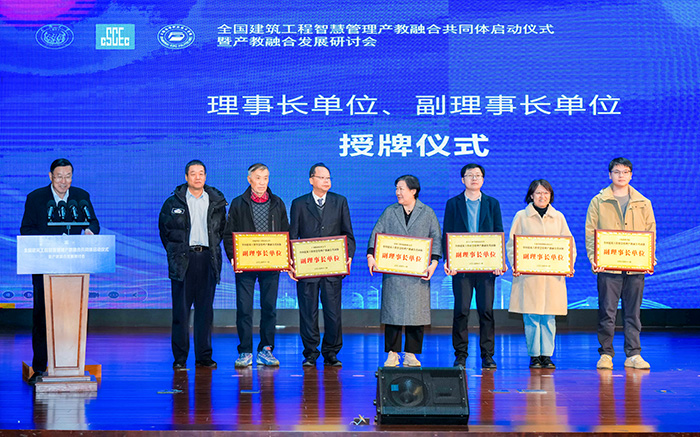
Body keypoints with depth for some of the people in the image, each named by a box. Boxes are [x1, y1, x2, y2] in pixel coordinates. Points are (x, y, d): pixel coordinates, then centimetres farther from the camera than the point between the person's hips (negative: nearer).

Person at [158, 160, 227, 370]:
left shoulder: (217, 201, 9)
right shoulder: (173, 202, 4)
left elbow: (222, 228, 17)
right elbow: (164, 228, 10)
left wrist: (213, 248, 9)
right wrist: (174, 251, 5)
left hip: (208, 259, 2)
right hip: (182, 260, -2)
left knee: (205, 309, 3)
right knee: (181, 310, -2)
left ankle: (204, 356, 9)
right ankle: (180, 358, 3)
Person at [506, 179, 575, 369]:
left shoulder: (558, 217, 13)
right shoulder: (521, 216, 7)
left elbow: (569, 244, 12)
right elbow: (511, 245, 5)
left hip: (553, 274, 2)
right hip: (529, 274, -2)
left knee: (549, 317, 1)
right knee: (531, 317, -4)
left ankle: (547, 355, 9)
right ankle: (534, 355, 5)